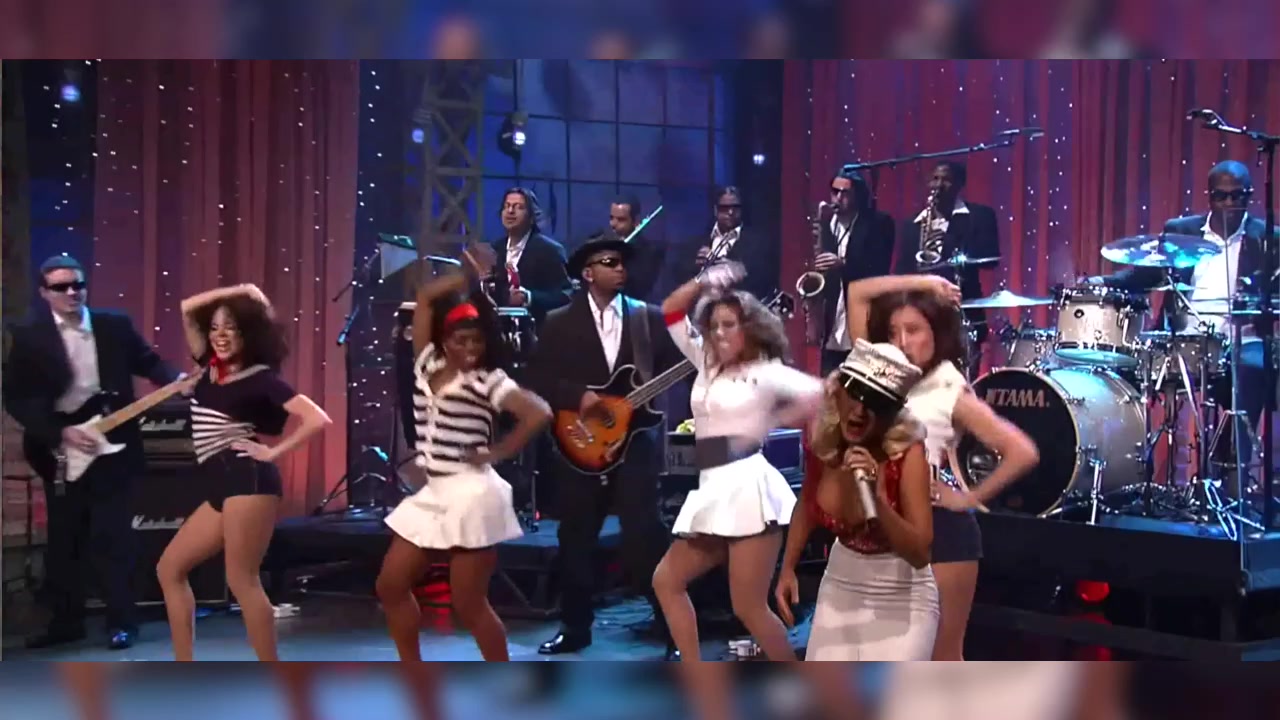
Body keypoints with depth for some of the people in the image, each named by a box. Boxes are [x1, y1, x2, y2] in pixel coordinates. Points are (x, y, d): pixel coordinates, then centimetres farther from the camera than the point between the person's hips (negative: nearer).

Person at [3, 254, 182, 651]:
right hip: (59, 447, 1)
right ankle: (66, 620, 21)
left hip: (111, 442, -1)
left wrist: (179, 381, -14)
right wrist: (60, 433, -15)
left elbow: (149, 362, 7)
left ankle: (121, 620, 6)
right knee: (64, 538, 10)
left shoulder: (116, 325, 2)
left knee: (112, 536, -1)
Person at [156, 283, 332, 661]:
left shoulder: (261, 377, -5)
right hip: (220, 487, 9)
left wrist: (272, 452, -10)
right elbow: (188, 308, 19)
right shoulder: (212, 368, 14)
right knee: (170, 568, 9)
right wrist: (239, 291, 15)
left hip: (248, 481, -9)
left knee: (241, 581, -9)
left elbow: (317, 419, -14)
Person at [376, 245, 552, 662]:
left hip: (471, 496, -7)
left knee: (469, 604, -1)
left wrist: (497, 453, -14)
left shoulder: (487, 380, -10)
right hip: (433, 494, 8)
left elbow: (539, 413, -22)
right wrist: (469, 276, 9)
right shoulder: (427, 365, 7)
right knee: (391, 586, 8)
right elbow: (425, 297, 14)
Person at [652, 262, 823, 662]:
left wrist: (768, 423, -9)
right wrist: (703, 283, 6)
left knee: (748, 607, -7)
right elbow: (671, 311, 19)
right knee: (666, 581, 10)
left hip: (747, 488, -8)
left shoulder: (766, 372, -3)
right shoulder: (707, 365, 16)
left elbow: (821, 395, -15)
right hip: (711, 491, 9)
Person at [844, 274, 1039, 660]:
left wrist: (970, 498, -10)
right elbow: (857, 293, 6)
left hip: (940, 528, -5)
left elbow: (1024, 452, -16)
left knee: (943, 657, 4)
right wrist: (923, 282, 2)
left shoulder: (951, 394, -8)